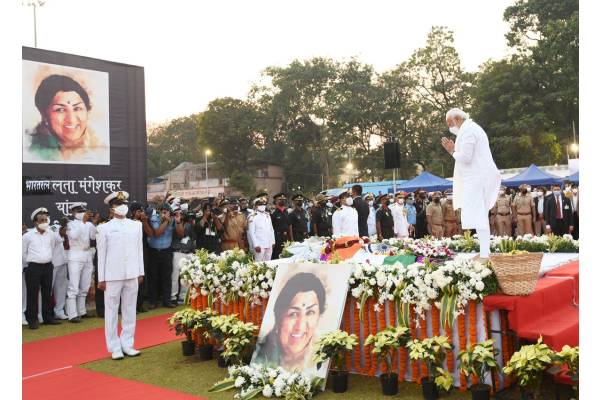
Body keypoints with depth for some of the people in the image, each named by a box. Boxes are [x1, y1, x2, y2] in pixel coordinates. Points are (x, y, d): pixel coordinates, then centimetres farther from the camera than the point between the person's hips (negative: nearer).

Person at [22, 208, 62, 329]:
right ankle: (32, 320, 5)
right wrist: (29, 265, 6)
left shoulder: (51, 234, 4)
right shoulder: (28, 235, -4)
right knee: (33, 294, -1)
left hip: (48, 266, 4)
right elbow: (23, 253, 3)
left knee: (47, 293, 10)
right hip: (33, 268, -4)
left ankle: (48, 317, 19)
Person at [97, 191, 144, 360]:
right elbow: (101, 254, -1)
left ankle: (127, 345, 18)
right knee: (112, 312, 3)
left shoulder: (136, 225, 6)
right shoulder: (105, 228, -1)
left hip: (132, 275, 3)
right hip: (112, 276, -3)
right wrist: (101, 278, -2)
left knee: (130, 311, 8)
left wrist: (141, 272, 9)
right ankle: (115, 348, 11)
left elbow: (139, 249, 10)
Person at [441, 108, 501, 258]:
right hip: (481, 177, 11)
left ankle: (484, 253, -13)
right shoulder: (474, 128, 22)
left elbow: (465, 157, -20)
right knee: (480, 216, 12)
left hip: (476, 178, -11)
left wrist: (452, 151, -4)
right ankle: (485, 251, 15)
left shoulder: (467, 131, -11)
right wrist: (453, 149, 14)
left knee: (477, 216, -11)